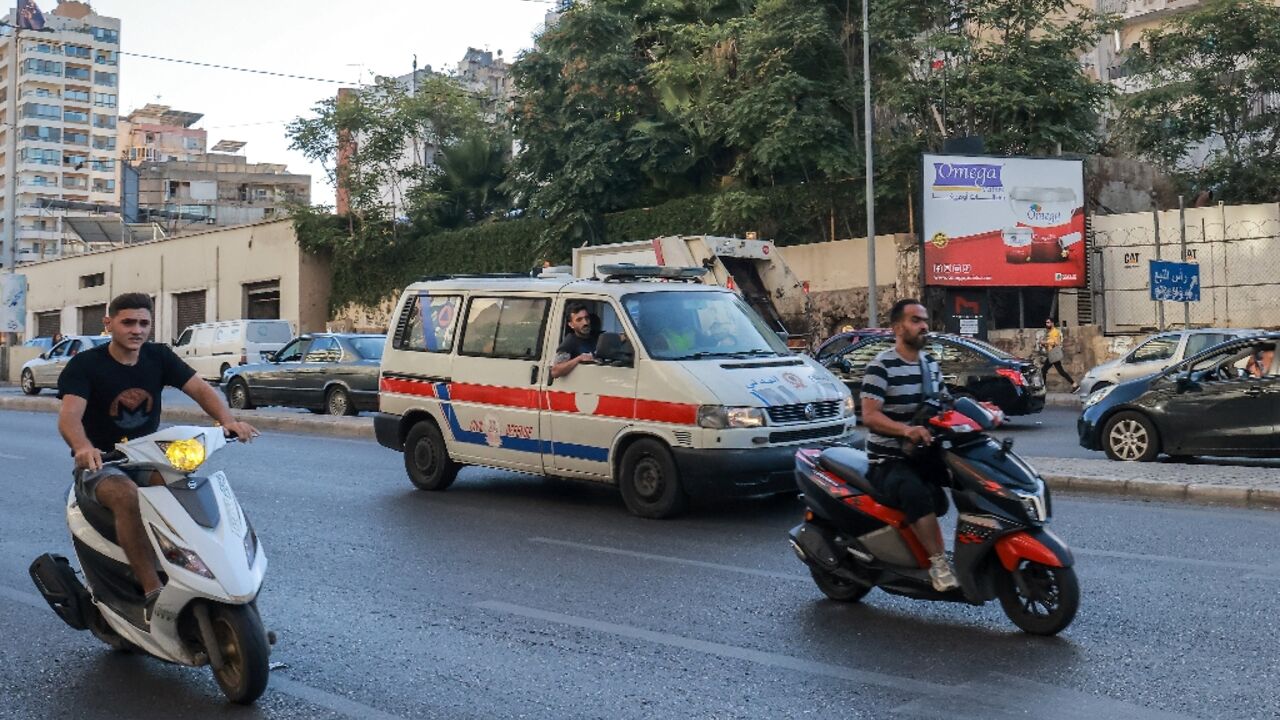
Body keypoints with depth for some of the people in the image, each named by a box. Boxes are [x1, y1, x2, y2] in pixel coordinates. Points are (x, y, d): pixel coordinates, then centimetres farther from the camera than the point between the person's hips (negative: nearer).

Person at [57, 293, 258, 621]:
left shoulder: (159, 357, 1)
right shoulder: (84, 365, -11)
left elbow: (199, 388, -9)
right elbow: (69, 416, -26)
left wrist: (227, 419, -31)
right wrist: (83, 448, -50)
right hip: (100, 463, -4)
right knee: (127, 496, -36)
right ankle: (153, 593, -36)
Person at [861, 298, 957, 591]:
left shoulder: (931, 363, 13)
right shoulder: (881, 366, -12)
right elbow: (869, 415, -22)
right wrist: (906, 429, -38)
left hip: (924, 454, 8)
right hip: (889, 461, -8)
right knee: (916, 492, -36)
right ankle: (938, 562, -27)